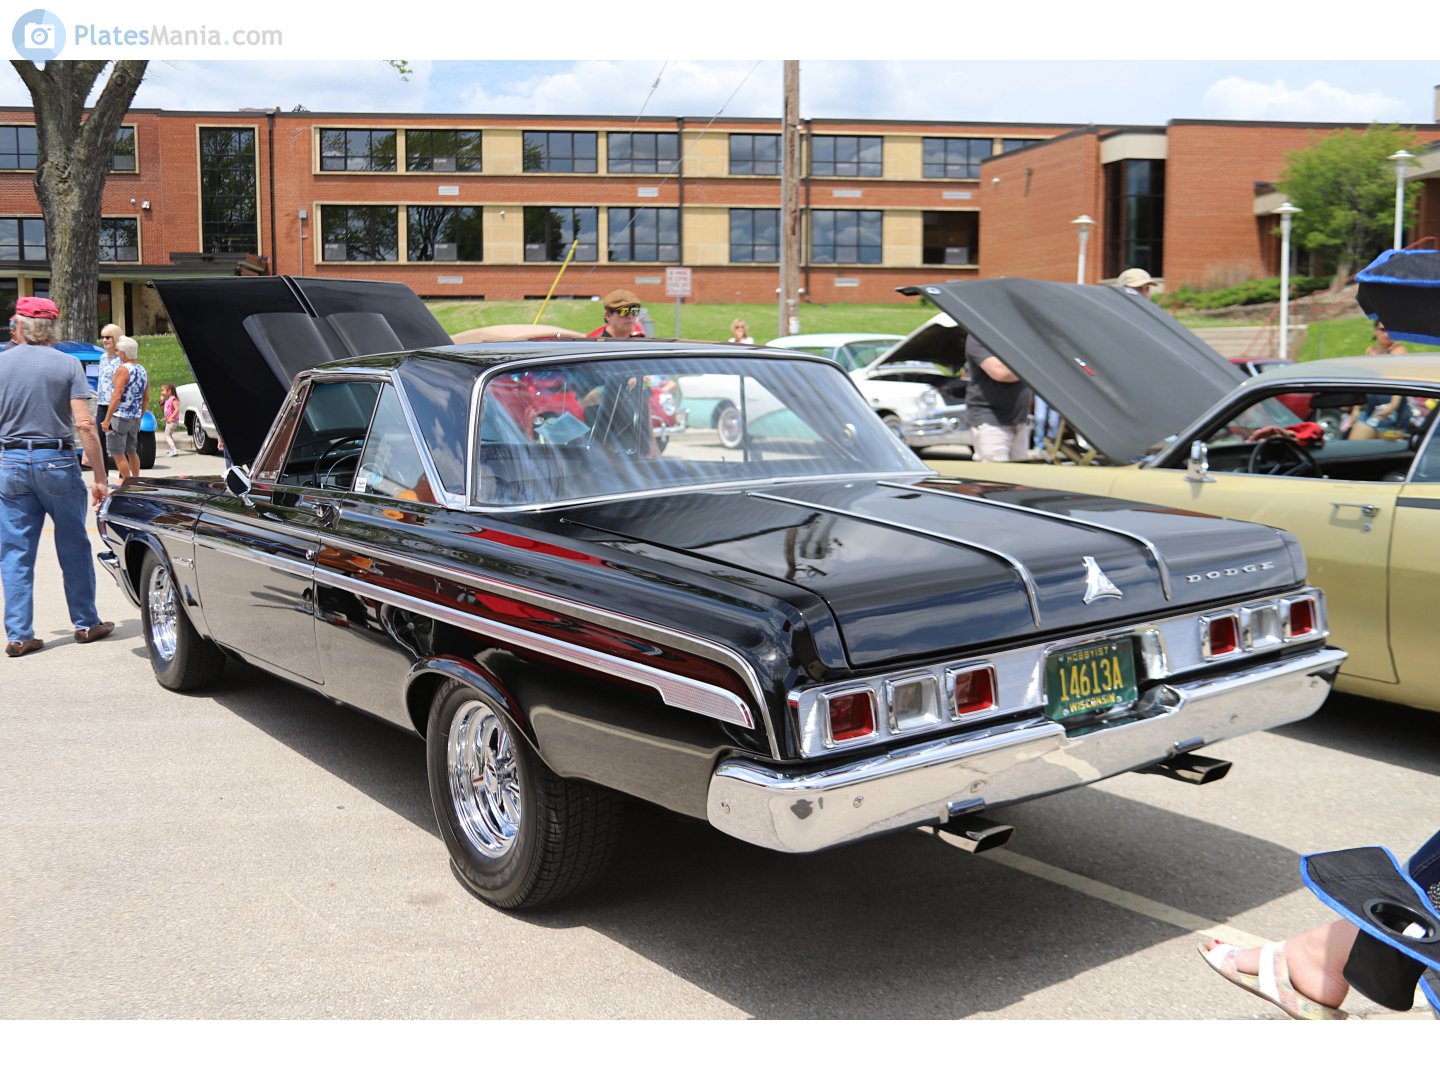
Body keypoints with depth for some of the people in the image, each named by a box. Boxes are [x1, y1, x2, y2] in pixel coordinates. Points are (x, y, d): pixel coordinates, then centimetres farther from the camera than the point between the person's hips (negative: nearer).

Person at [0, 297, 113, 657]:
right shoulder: (67, 364, -4)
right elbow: (84, 424, -10)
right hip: (56, 461, -1)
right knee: (73, 548, 10)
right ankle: (86, 624, 19)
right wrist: (99, 477, -7)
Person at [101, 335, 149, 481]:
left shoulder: (122, 369, -13)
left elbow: (117, 396, -19)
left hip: (120, 417, -8)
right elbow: (146, 399, 14)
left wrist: (106, 419, -17)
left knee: (118, 453, -1)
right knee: (132, 451, 19)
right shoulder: (143, 371, 10)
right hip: (135, 418, 8)